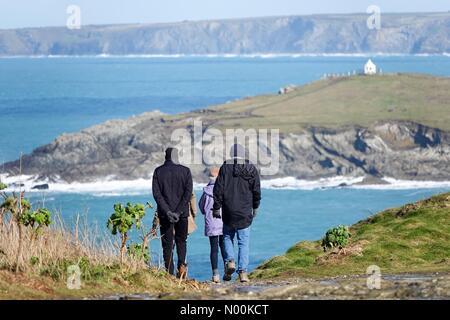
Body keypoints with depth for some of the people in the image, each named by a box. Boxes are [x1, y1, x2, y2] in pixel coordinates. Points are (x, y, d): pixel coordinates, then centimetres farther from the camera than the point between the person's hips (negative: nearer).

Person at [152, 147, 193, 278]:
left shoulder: (158, 171, 2)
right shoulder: (185, 171, 1)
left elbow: (156, 193, -6)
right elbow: (188, 193, -7)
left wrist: (167, 211, -10)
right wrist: (178, 211, -10)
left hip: (164, 214, 0)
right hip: (182, 213, 0)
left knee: (167, 244, 3)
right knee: (181, 240, 15)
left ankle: (170, 273, -3)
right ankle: (182, 265, -7)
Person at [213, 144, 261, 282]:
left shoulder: (225, 168, -4)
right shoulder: (252, 169, 1)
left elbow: (218, 189, -5)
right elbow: (257, 191, 4)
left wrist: (217, 208, 2)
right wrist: (255, 207, 17)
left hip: (229, 212, -1)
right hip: (245, 212, 1)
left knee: (227, 237, 18)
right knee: (244, 242, 4)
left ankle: (230, 261, -3)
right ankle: (243, 272, -3)